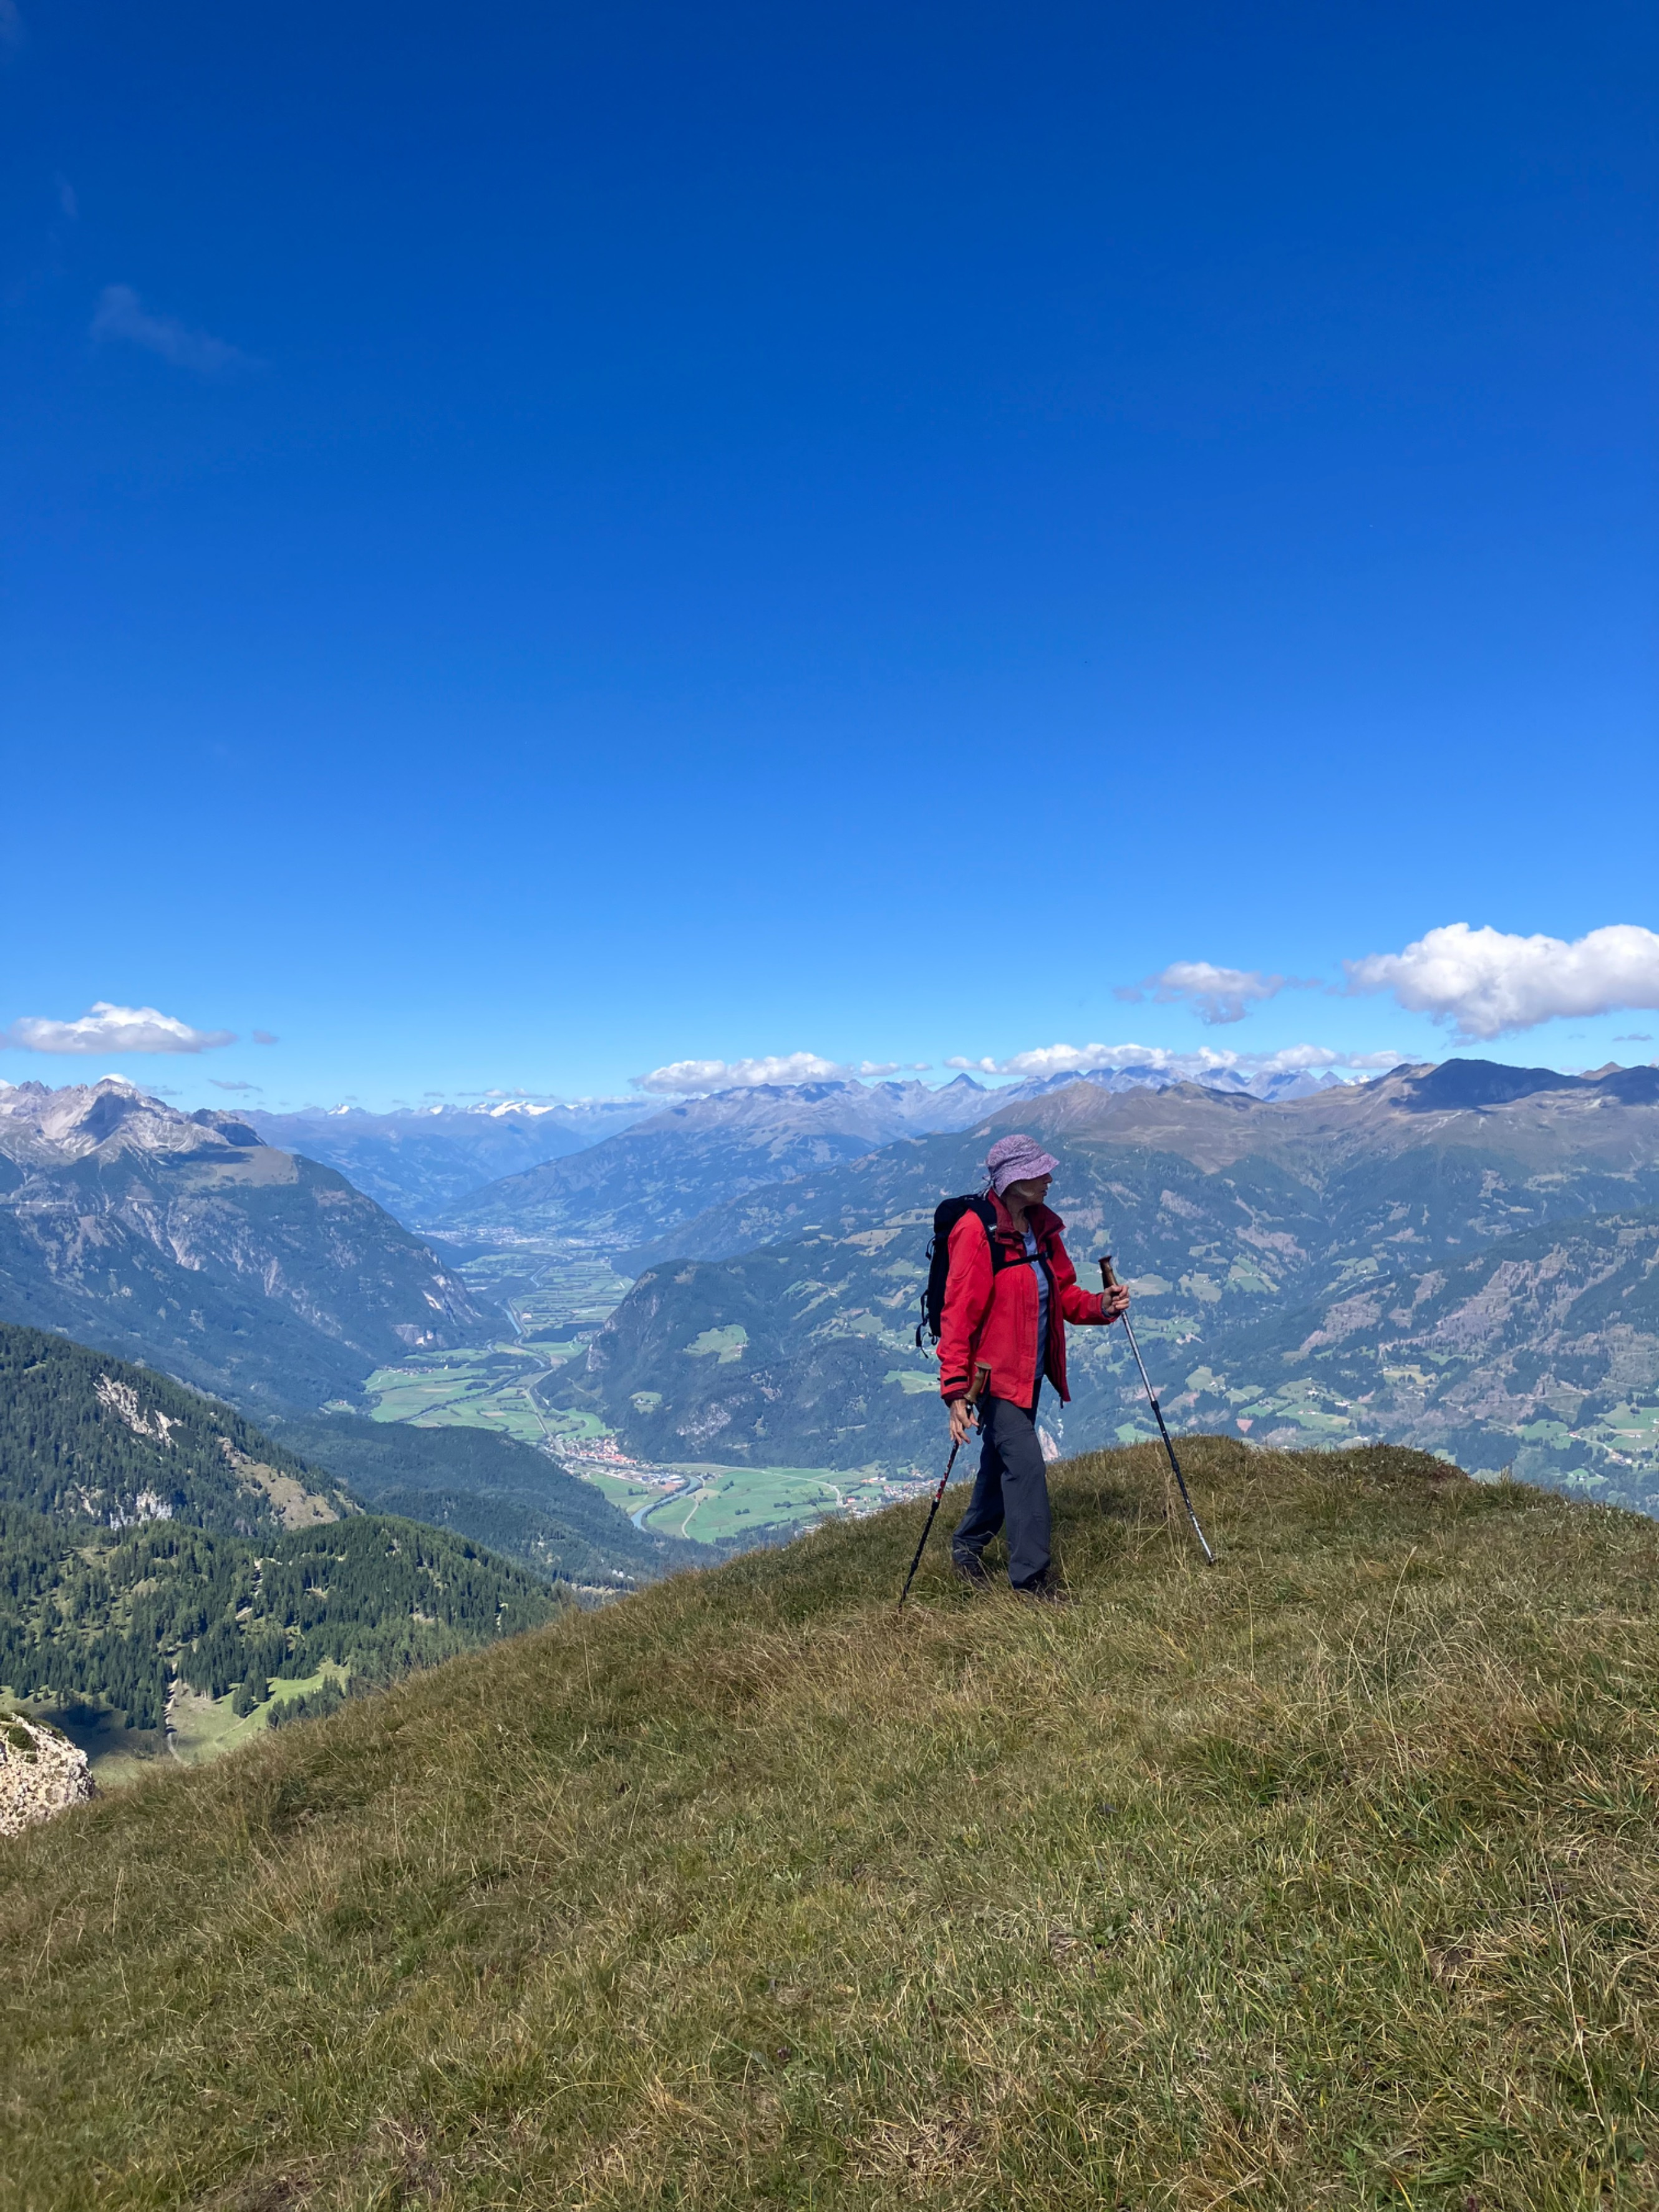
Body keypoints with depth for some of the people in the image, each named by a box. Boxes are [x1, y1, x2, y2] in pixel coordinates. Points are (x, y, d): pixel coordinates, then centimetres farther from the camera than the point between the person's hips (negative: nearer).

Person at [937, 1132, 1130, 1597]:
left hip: (1031, 1372, 8)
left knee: (1003, 1464, 18)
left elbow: (1063, 1294, 13)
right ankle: (1032, 1579, 0)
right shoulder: (977, 1233, -19)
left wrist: (1100, 1305, -9)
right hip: (994, 1373, -8)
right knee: (1025, 1465, -11)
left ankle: (966, 1546, 38)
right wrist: (956, 1391, -25)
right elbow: (958, 1315, -21)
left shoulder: (1042, 1228, 5)